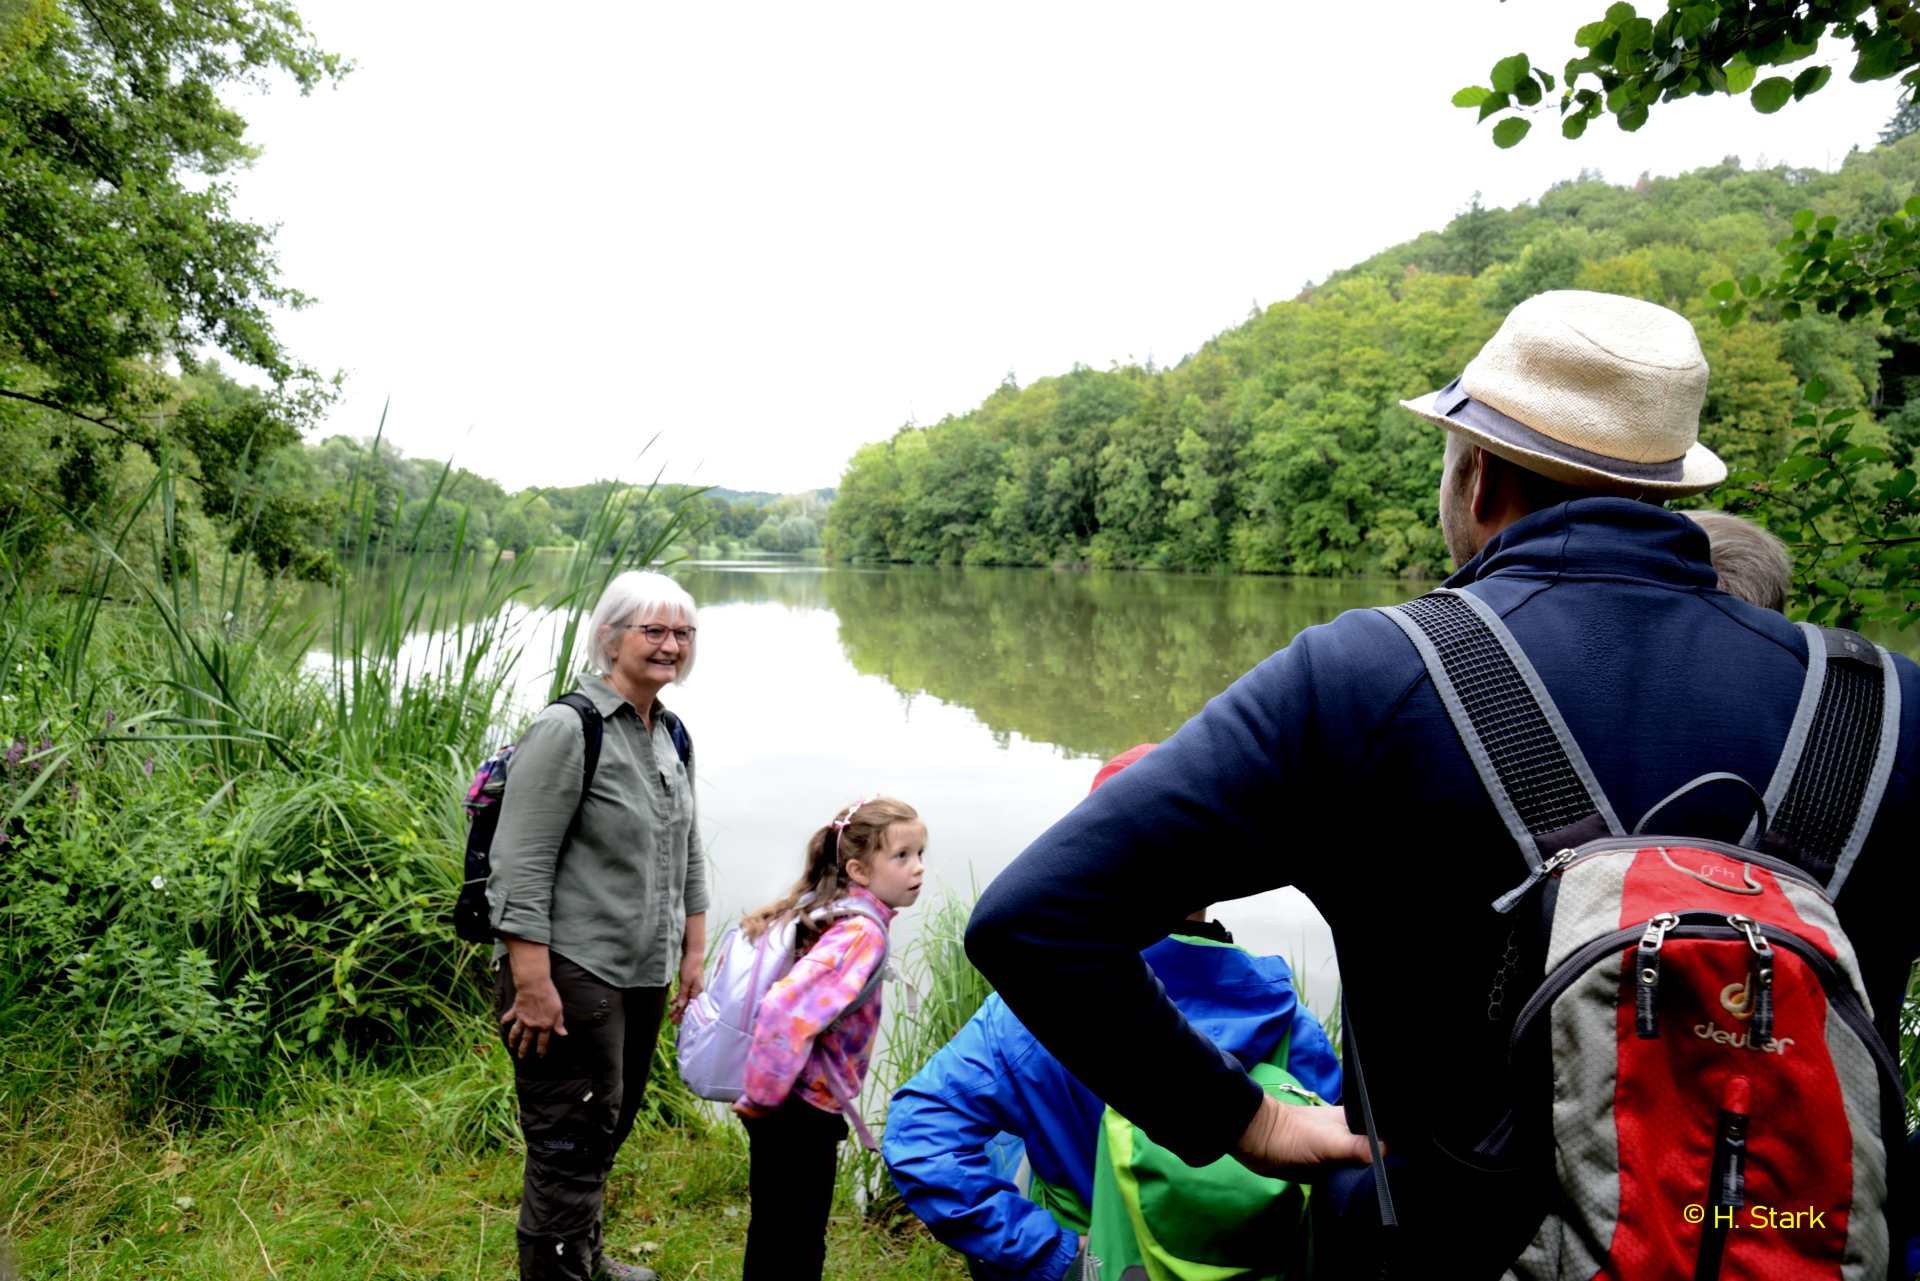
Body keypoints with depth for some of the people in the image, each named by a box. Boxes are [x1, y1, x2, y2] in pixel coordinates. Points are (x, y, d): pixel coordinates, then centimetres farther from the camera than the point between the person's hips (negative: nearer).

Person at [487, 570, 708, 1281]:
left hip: (643, 975, 8)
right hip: (573, 975, -8)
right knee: (571, 1147, 3)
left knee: (608, 1132, 22)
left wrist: (692, 951, 16)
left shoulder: (671, 735, 10)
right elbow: (520, 867, -18)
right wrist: (532, 982, -21)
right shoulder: (567, 729, -15)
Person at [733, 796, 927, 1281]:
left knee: (772, 1240, 23)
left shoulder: (820, 908, 4)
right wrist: (762, 1098, -22)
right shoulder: (863, 932, -24)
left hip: (789, 1108, 9)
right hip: (804, 1112, -9)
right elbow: (787, 1009, -37)